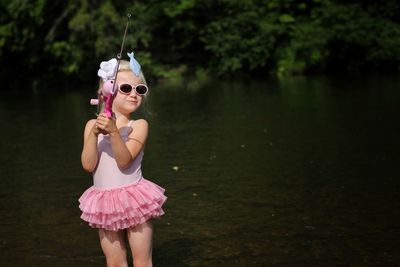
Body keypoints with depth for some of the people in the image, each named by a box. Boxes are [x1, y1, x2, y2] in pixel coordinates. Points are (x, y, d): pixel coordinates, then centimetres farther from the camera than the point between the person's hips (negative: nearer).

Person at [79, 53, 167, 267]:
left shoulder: (139, 126, -6)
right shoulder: (92, 125, 2)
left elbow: (125, 161, -19)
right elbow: (88, 165, -8)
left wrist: (113, 131, -31)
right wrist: (95, 134, -19)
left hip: (134, 199, -3)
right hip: (104, 202, 3)